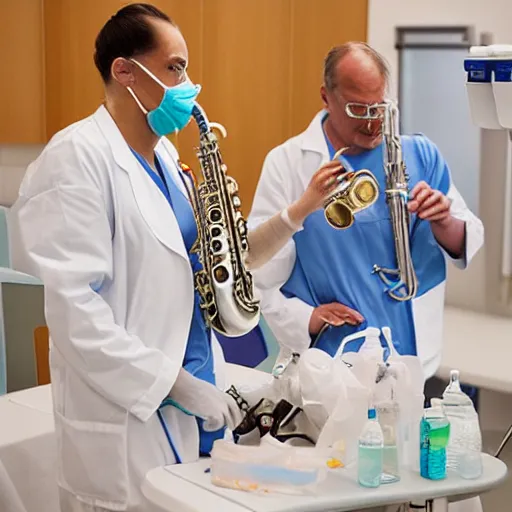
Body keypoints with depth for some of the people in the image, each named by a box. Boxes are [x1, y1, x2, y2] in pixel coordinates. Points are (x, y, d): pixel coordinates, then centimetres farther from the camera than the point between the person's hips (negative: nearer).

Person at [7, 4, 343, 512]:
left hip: (194, 403, 8)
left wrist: (298, 211, 7)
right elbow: (75, 309, -20)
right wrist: (177, 384, -18)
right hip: (128, 421, -8)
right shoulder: (78, 156, -14)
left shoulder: (164, 156, 12)